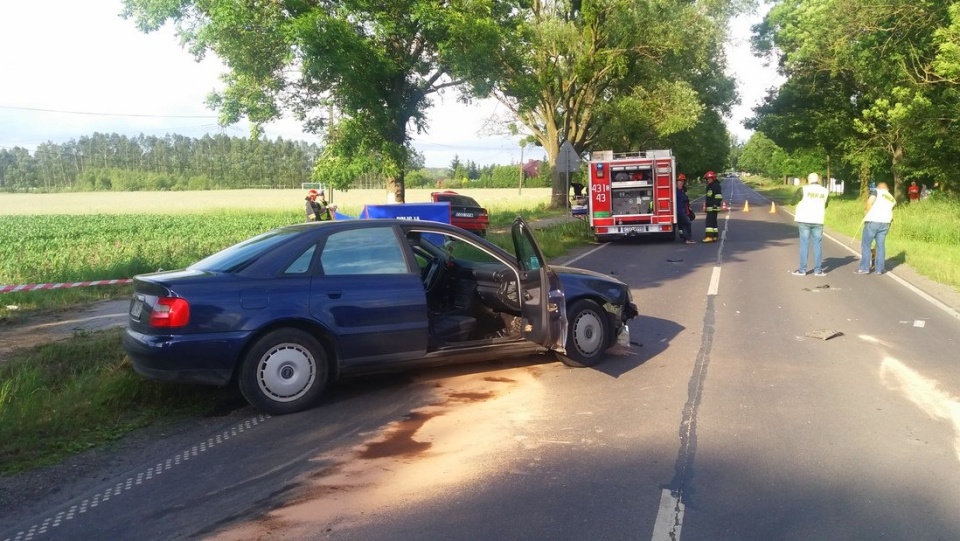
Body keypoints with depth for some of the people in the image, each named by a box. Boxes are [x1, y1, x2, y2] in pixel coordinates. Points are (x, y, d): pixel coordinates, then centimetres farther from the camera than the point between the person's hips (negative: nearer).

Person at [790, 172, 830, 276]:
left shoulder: (804, 189, -7)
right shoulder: (825, 191, 4)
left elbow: (793, 201, -1)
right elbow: (825, 205, 17)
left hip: (804, 220, -2)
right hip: (818, 221, 2)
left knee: (804, 244, 2)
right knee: (818, 245, 7)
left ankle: (802, 269, 2)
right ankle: (818, 270, 8)